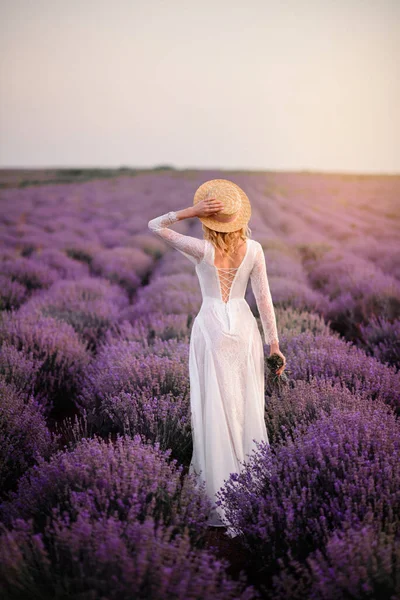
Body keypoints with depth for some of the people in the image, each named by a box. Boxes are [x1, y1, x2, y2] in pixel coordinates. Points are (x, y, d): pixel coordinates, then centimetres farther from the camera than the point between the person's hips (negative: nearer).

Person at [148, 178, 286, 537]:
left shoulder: (202, 250, -10)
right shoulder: (254, 249, -4)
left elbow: (154, 226, -1)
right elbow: (264, 299, -2)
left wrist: (190, 211, -12)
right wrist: (273, 343, 5)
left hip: (210, 328, -3)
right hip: (244, 328, 3)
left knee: (215, 411, 2)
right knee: (248, 409, 12)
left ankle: (224, 505, 6)